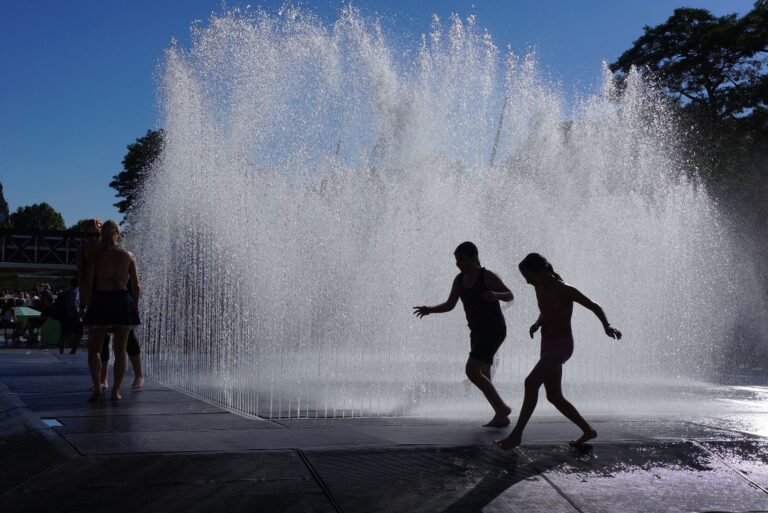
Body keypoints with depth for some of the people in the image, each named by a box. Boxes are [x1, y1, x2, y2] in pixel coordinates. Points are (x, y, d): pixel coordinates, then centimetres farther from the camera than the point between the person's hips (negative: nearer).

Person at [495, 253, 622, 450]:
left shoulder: (565, 290, -15)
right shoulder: (539, 288, 7)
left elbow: (594, 307, -10)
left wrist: (607, 326, -28)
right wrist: (537, 324, 3)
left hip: (562, 345, -9)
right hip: (548, 345, 9)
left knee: (531, 383, -22)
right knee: (554, 397, 10)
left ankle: (516, 435, -20)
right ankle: (588, 430, 24)